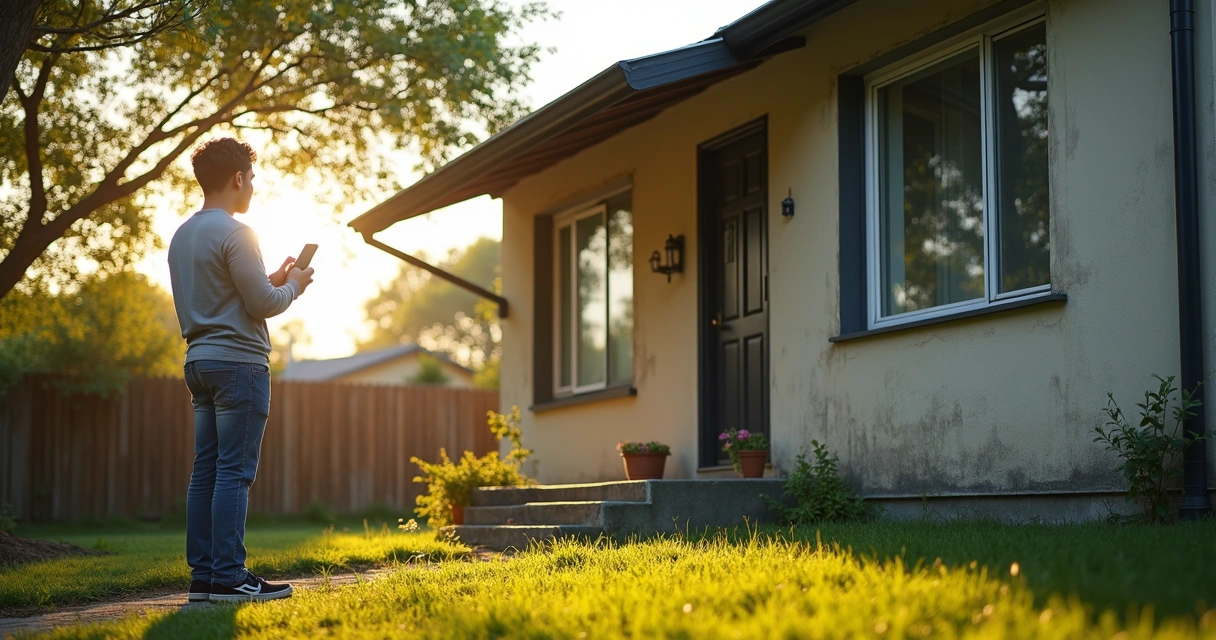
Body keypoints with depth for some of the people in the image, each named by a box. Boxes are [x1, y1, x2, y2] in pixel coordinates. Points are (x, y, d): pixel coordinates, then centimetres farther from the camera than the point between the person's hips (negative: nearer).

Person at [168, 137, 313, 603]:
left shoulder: (182, 236, 16)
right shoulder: (234, 233, -12)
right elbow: (263, 304, -14)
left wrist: (272, 281, 19)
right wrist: (293, 286, 5)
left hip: (199, 362, 9)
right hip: (238, 361, -9)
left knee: (206, 472, 8)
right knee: (234, 472, -8)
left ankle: (202, 575, 9)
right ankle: (228, 577, -8)